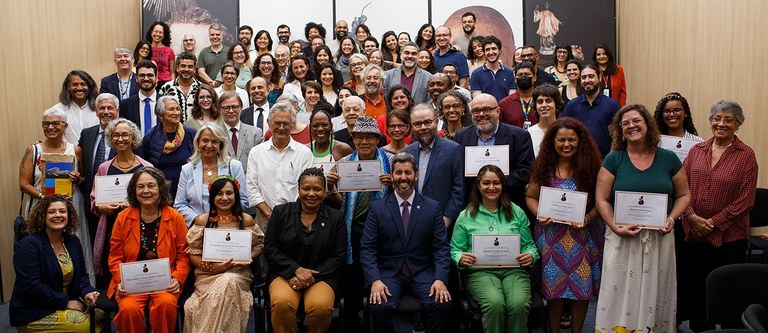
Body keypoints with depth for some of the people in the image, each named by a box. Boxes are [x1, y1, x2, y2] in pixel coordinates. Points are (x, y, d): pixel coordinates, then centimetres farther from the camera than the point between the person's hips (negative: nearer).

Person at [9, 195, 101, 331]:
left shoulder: (73, 241, 8)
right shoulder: (28, 245, -13)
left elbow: (81, 275, 10)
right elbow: (31, 285, -21)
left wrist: (86, 292, -12)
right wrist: (65, 302, -21)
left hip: (67, 305, 6)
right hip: (33, 313, -6)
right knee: (83, 324, -23)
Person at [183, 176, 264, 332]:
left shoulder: (246, 220, 6)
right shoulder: (202, 221, 5)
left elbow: (258, 245, 14)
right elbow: (192, 253, 5)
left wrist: (248, 258, -8)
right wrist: (212, 267, -12)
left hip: (238, 273, 1)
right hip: (209, 275, 0)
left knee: (229, 282, -36)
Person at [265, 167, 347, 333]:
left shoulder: (336, 218, 5)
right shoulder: (281, 212, 5)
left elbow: (338, 256, 2)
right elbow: (269, 248, 2)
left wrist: (311, 277, -11)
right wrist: (296, 270, -12)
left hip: (321, 276, 0)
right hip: (286, 273, 0)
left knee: (320, 306, -30)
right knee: (282, 302, -32)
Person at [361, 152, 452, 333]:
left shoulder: (433, 207, 6)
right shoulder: (377, 208, 4)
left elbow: (441, 248, 2)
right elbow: (367, 248, 0)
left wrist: (440, 279, -15)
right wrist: (375, 280, -16)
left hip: (423, 273, 1)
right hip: (389, 273, 0)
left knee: (443, 303, -26)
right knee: (379, 307, -29)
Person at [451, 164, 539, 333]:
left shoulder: (516, 212, 14)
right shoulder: (466, 216, 10)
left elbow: (529, 244, 16)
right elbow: (455, 249, 11)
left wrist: (531, 255, -6)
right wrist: (461, 258, -11)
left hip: (514, 270, 1)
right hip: (481, 272, -1)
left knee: (519, 304, -30)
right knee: (495, 304, -32)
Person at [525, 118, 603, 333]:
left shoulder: (590, 166, -3)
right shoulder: (544, 166, 1)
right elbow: (531, 196, 7)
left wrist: (588, 218, -17)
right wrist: (540, 214, -10)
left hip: (582, 234, 0)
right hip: (552, 234, 1)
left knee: (581, 285, 5)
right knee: (555, 285, 5)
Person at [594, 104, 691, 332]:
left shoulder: (668, 159, 5)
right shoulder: (613, 159, -1)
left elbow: (684, 195, 10)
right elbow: (601, 199, -3)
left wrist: (671, 218, -8)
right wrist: (615, 227, -16)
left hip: (659, 238, 2)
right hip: (622, 238, -2)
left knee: (656, 295, 10)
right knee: (621, 295, 1)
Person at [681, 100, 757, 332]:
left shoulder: (746, 155, -3)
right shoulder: (696, 150, 7)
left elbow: (745, 200, -8)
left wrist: (713, 223, -12)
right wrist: (693, 217, -9)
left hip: (728, 237, -3)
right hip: (694, 234, 3)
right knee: (695, 289, 12)